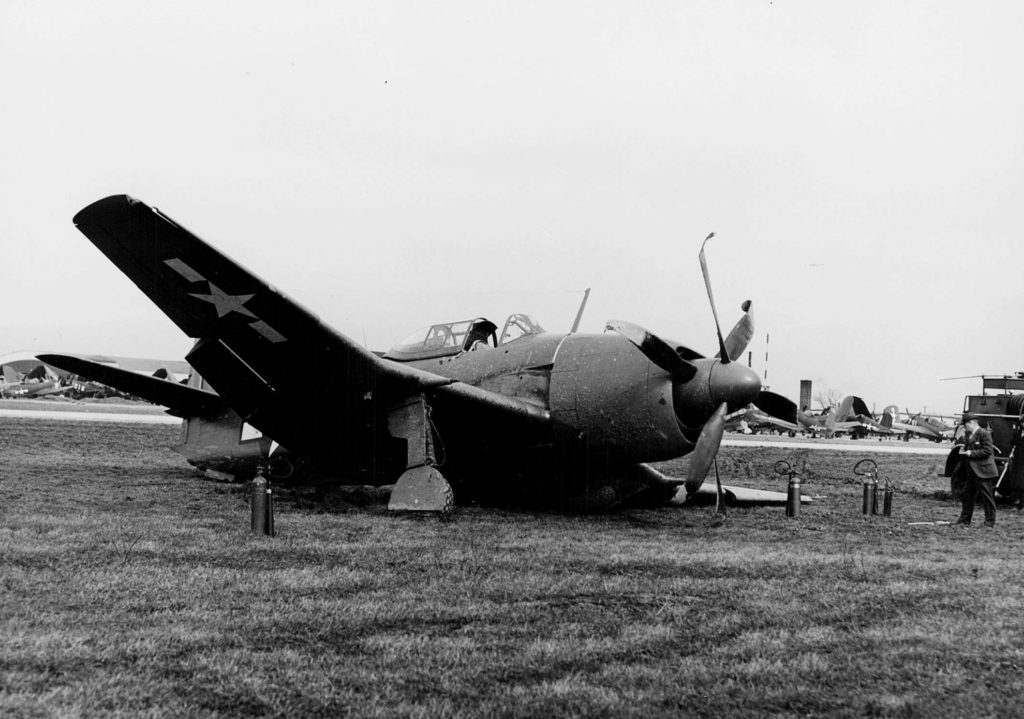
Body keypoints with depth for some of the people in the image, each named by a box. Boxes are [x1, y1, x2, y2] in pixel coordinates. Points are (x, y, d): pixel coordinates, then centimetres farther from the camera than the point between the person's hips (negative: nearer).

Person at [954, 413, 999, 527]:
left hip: (982, 472, -9)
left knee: (987, 496, -1)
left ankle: (990, 521, 7)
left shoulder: (984, 434, -12)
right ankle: (965, 519, 21)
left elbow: (987, 451, -19)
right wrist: (963, 450, 3)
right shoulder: (967, 435, 14)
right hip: (970, 472, 9)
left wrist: (971, 453, -18)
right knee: (966, 495, 12)